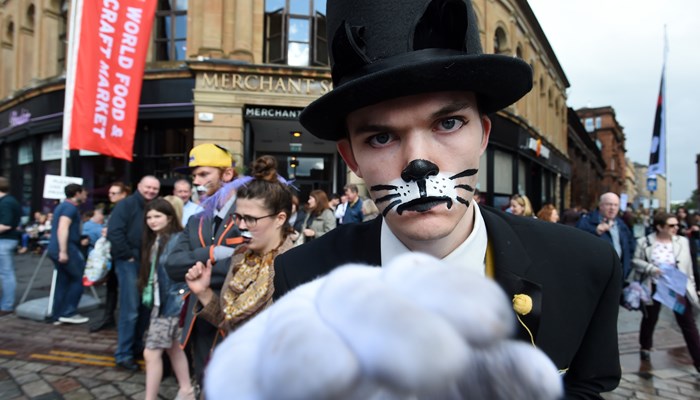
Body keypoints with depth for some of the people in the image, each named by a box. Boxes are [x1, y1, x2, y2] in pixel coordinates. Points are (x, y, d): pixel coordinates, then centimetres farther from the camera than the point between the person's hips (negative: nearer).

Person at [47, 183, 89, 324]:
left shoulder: (63, 206, 20)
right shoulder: (70, 207, -12)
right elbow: (62, 229, -22)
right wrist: (63, 251, -26)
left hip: (55, 249, 10)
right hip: (67, 249, -10)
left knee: (63, 281, 11)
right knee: (78, 279, -1)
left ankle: (58, 315, 14)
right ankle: (68, 312, 0)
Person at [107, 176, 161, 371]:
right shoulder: (126, 204, -7)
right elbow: (114, 232, -16)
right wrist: (128, 256, -13)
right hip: (129, 263, -6)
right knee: (130, 310, -4)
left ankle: (137, 346, 27)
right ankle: (123, 354, 8)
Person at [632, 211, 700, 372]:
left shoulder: (682, 241, -2)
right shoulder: (644, 242, -8)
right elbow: (636, 261, -5)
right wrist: (650, 268, -21)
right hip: (654, 287, -1)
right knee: (650, 319, 16)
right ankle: (645, 348, 38)